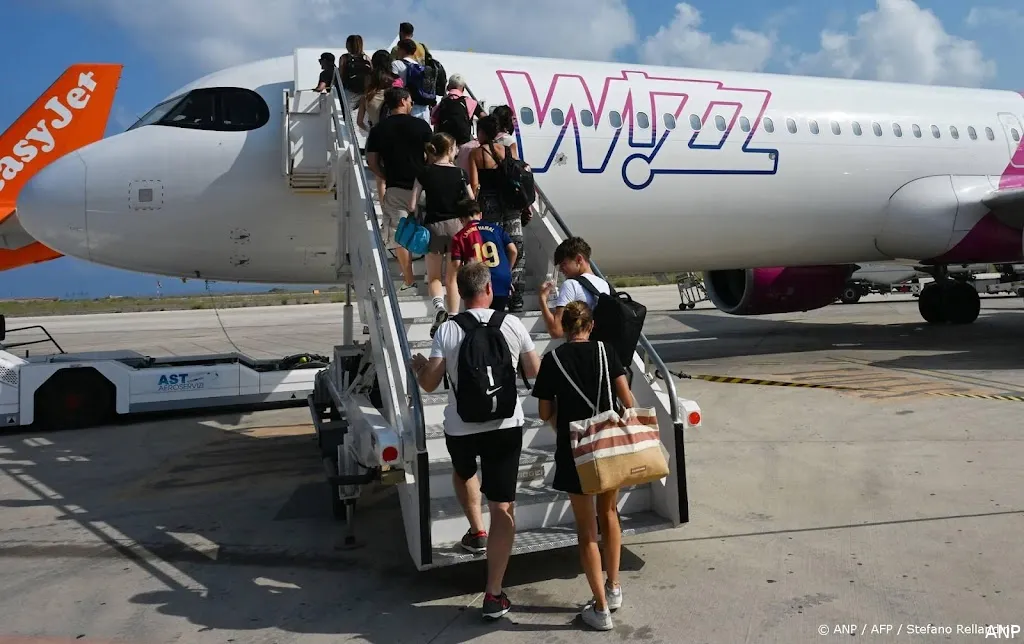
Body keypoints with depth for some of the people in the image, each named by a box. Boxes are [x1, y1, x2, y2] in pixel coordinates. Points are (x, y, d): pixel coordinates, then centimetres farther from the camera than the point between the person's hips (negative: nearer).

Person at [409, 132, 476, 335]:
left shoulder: (425, 173, -4)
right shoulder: (460, 173, -1)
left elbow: (412, 206, -6)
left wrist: (423, 209, 13)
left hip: (433, 226, -1)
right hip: (455, 226, 1)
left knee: (433, 277, 11)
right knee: (453, 277, 12)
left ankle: (439, 307, -16)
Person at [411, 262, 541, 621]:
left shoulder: (448, 329, -7)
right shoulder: (512, 324, -3)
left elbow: (429, 384, -7)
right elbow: (534, 372, 9)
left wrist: (417, 366, 15)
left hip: (460, 428, 1)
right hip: (505, 426, 0)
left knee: (463, 472, 35)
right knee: (503, 506, 3)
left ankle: (477, 532, 37)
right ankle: (493, 595, 3)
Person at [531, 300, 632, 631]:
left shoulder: (553, 359, -5)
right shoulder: (605, 350, -2)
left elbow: (545, 413, -2)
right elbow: (626, 398, -6)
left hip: (573, 449, -2)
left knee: (586, 529, 9)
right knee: (609, 513, 24)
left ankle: (601, 609, 15)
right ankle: (613, 588, 34)